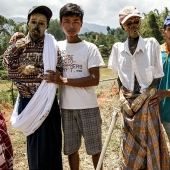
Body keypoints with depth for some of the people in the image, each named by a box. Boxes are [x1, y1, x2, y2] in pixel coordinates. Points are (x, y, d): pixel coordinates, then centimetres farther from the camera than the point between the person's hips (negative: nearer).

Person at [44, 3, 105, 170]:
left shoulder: (90, 48, -6)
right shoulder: (56, 47, 5)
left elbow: (94, 79, -12)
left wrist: (64, 81, -19)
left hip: (88, 107, -3)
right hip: (66, 107, 3)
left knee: (94, 148, 10)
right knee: (71, 148, 15)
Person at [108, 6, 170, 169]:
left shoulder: (151, 44, -6)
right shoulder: (118, 47, 1)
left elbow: (157, 77, -4)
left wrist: (141, 97, -13)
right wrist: (122, 94, -3)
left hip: (147, 102, -2)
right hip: (128, 103, 2)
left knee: (149, 141, 5)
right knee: (130, 142, 10)